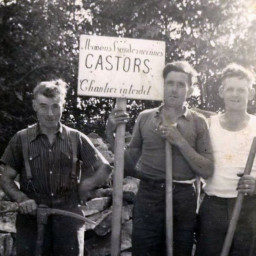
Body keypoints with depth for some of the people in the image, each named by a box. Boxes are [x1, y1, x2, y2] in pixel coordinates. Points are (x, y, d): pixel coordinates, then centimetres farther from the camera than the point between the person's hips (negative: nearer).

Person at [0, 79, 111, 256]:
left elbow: (104, 169, 11)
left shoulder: (77, 139, 4)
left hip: (68, 219, 0)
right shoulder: (21, 139, 3)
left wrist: (83, 187, -1)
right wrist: (21, 198, -11)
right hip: (32, 219, 0)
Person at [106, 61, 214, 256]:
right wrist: (112, 134, -4)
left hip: (183, 199, 0)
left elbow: (207, 171, -2)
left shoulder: (198, 122, 4)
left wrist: (180, 141, -11)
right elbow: (131, 164, 8)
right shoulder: (145, 117, 7)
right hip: (148, 196, 0)